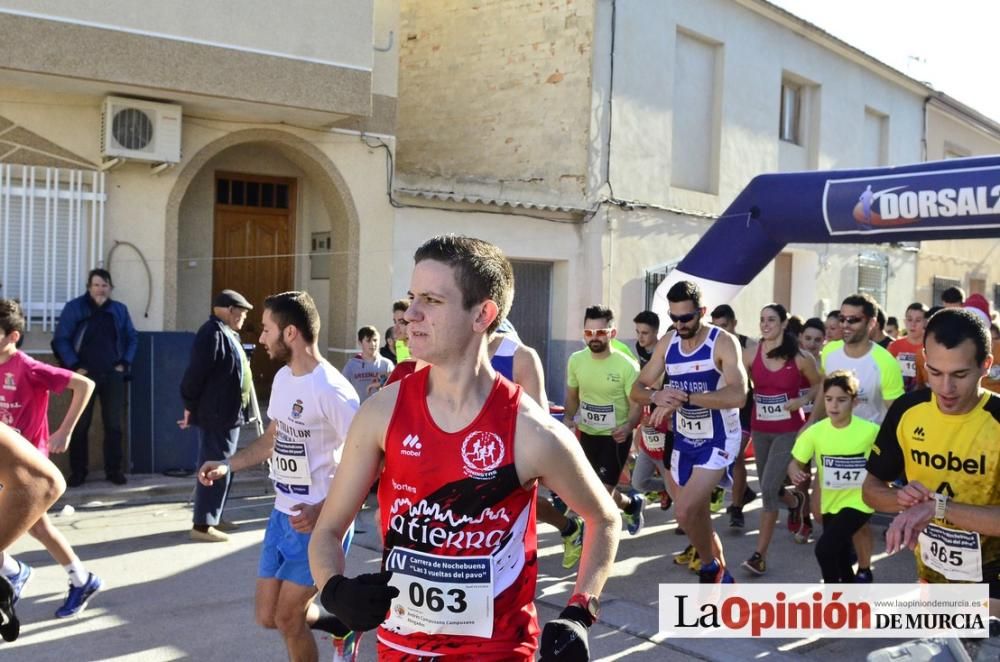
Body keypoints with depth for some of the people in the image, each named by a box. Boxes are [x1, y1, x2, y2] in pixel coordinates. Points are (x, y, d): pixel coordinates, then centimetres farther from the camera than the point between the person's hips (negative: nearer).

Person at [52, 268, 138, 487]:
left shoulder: (119, 310, 8)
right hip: (85, 375, -2)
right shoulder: (74, 308, -2)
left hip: (112, 376, 2)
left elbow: (132, 338, 14)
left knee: (113, 424, 5)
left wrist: (125, 363, 3)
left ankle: (114, 470, 13)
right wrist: (75, 366, -10)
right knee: (80, 425, 3)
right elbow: (60, 339, -4)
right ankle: (78, 471, 12)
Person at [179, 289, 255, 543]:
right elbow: (195, 373, -20)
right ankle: (202, 525, 0)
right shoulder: (213, 333, -17)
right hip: (216, 415, -11)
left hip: (227, 414, 11)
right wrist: (190, 407, -13)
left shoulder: (227, 334, 16)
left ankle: (213, 516, 27)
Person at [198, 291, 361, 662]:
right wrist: (227, 466, 9)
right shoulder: (283, 378, 6)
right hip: (282, 516, 9)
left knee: (287, 619, 4)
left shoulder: (331, 390, -23)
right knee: (267, 615, 15)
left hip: (320, 524, -9)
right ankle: (344, 626, 35)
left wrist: (324, 511, -28)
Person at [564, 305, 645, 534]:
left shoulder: (627, 366, -20)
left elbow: (636, 405, -15)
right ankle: (632, 504, 47)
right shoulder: (576, 360, -7)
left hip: (616, 436, -5)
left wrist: (628, 426, -35)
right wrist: (568, 418, -10)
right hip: (587, 433, 5)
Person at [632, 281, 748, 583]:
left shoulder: (723, 343, -18)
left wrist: (685, 397, -39)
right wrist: (657, 395, -24)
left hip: (717, 442, -6)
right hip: (683, 440, 6)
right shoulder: (667, 342, -1)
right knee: (696, 515, 16)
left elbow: (738, 395, -32)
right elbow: (637, 389, 0)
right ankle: (721, 576, 38)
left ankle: (710, 568, 8)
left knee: (685, 512, -19)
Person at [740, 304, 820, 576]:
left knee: (768, 488, -12)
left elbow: (819, 384, 7)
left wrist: (802, 401, -9)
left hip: (789, 431, -3)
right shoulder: (750, 355, -4)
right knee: (770, 489, 17)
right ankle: (797, 502, 54)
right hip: (760, 430, 4)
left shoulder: (799, 357, -7)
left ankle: (760, 554, -2)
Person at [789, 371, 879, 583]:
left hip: (858, 503, -4)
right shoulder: (815, 432, -11)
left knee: (824, 548, -19)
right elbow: (796, 462, -6)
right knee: (840, 557, 20)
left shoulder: (870, 431, -17)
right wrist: (794, 472, -27)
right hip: (831, 503, 4)